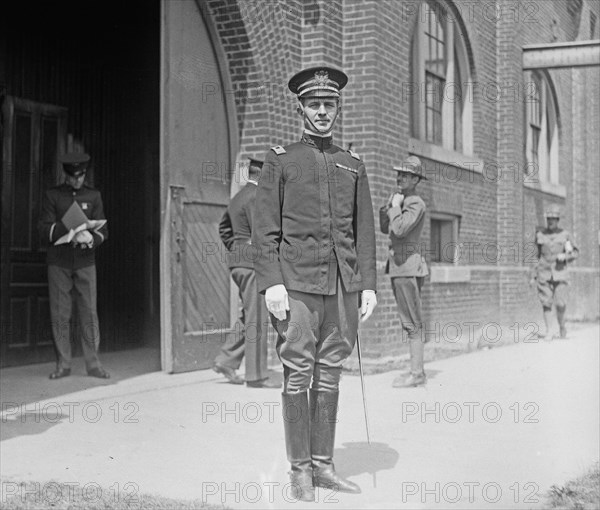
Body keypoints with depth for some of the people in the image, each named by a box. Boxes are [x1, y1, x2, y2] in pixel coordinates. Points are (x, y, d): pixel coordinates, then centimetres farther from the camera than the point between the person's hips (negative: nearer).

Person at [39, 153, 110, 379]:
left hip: (85, 261, 1)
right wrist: (71, 231, -18)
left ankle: (93, 364, 2)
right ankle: (63, 364, 8)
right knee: (59, 314, 0)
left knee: (89, 313, -3)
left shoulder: (93, 196, 9)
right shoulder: (52, 195, 5)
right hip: (58, 262, -1)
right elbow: (45, 230, -2)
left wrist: (91, 238, -17)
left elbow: (103, 230, 5)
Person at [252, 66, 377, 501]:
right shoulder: (280, 160, 6)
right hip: (297, 282, -3)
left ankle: (324, 465, 15)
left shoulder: (353, 164, 15)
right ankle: (300, 471, 5)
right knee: (298, 374, -3)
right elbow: (266, 228, 0)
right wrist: (271, 282, -10)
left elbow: (365, 230, 14)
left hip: (343, 285, 3)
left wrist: (369, 285, 6)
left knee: (330, 374, 7)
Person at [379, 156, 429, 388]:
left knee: (412, 323, -8)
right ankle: (416, 371, 16)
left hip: (408, 264, -10)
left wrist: (395, 205, -11)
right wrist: (388, 204, 9)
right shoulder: (401, 199, 18)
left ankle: (416, 374, -5)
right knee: (409, 322, 11)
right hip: (398, 264, 10)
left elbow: (399, 229, -25)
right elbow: (384, 228, 21)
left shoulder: (416, 204, -12)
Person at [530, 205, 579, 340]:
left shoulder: (565, 235, 3)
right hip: (544, 273, 1)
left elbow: (576, 252, 11)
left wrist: (565, 256, -11)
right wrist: (533, 276, 11)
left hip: (560, 273, -1)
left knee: (561, 303, -7)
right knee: (546, 303, -4)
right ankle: (549, 331, 0)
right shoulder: (540, 234, 7)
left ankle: (561, 325, 20)